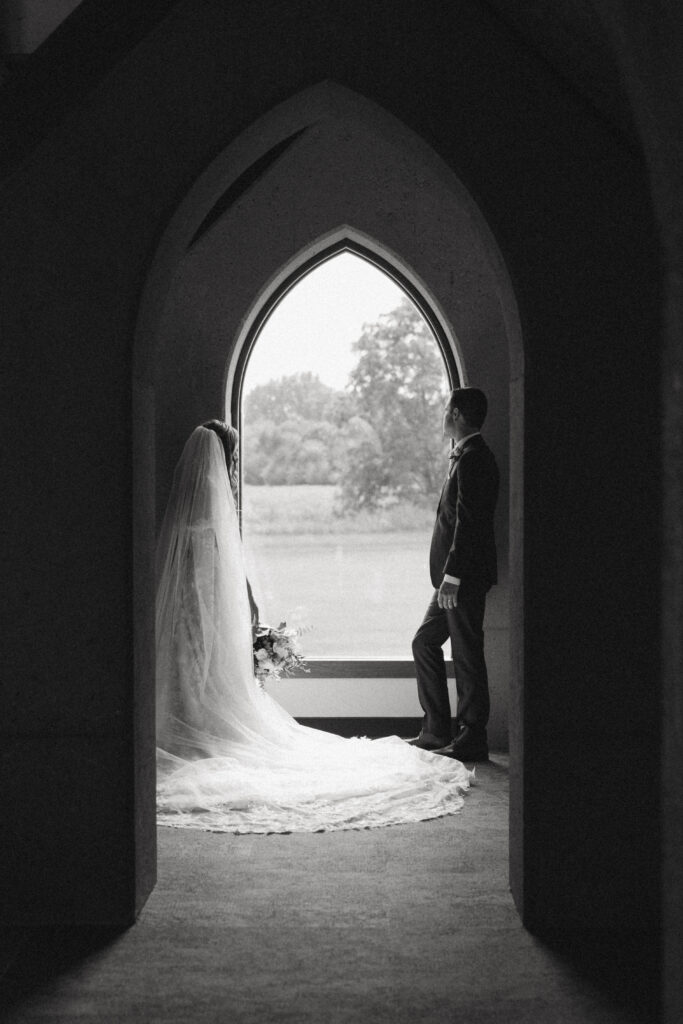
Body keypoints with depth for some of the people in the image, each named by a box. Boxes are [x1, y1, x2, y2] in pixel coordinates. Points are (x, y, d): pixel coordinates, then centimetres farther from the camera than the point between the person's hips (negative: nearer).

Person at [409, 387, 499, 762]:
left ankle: (472, 739, 4)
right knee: (424, 643, 14)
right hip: (455, 578, 11)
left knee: (466, 654, -4)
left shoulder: (473, 459, -15)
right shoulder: (466, 456, 17)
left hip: (465, 577, -11)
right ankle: (436, 731, 19)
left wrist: (452, 575, -23)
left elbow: (468, 522, -22)